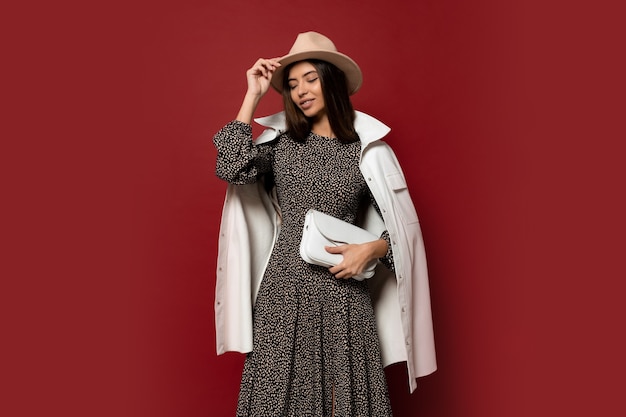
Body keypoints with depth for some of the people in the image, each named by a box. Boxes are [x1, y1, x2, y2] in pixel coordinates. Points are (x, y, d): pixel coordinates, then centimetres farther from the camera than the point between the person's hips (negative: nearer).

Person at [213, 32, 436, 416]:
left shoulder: (368, 148, 3)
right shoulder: (279, 141, 6)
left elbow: (404, 225, 7)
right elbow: (231, 168, -13)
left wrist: (370, 249, -12)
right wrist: (253, 96, -5)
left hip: (343, 293, 0)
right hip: (284, 289, 1)